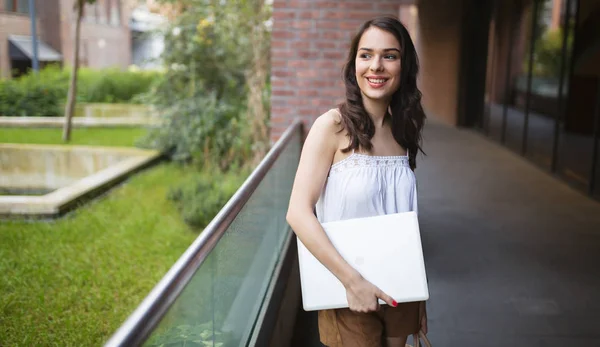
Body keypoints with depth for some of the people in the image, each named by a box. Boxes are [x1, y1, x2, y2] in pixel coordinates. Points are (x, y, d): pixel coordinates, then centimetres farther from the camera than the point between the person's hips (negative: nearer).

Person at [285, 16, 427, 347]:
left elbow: (406, 221, 9)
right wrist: (353, 281, -22)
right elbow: (298, 212, -19)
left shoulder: (403, 131, 2)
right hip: (348, 292, -5)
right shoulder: (333, 125, -14)